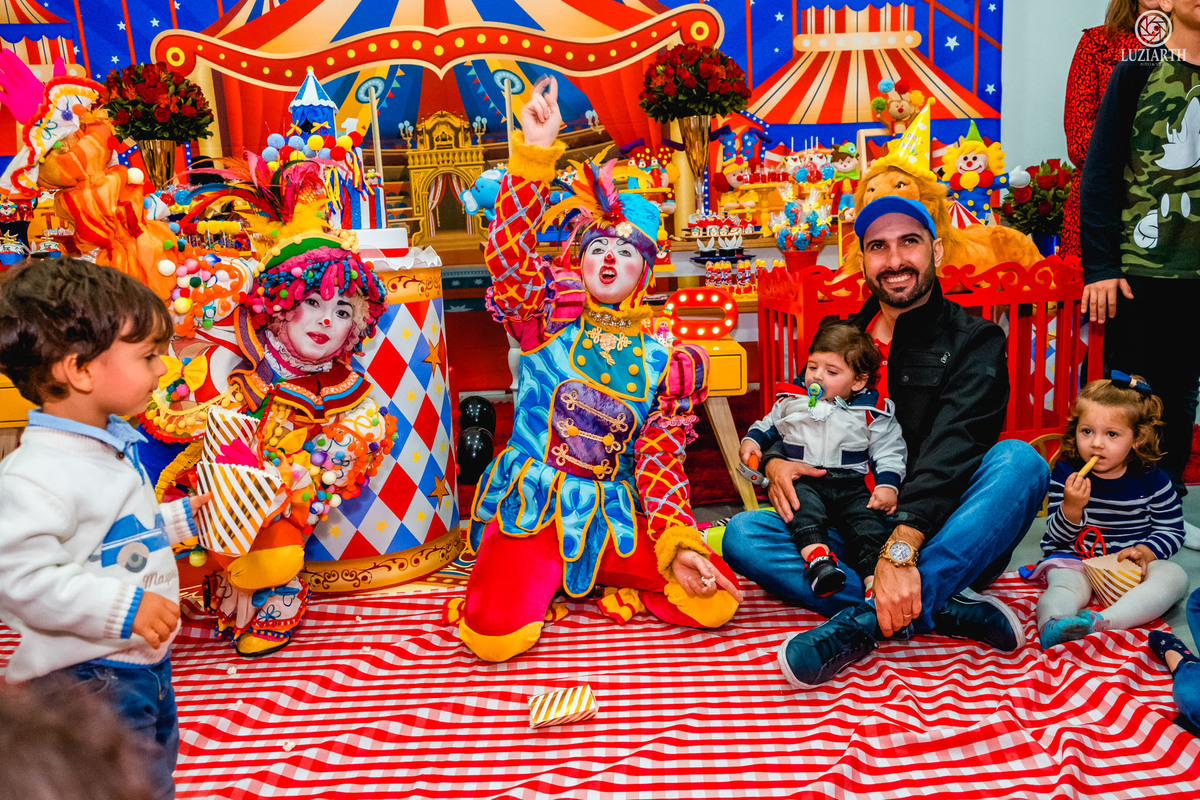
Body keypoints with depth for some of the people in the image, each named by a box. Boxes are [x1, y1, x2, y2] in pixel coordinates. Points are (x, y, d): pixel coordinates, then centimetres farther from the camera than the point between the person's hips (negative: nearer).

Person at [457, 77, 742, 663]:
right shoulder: (549, 316, 0)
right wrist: (535, 153, -27)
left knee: (715, 602, -12)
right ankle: (539, 581, 10)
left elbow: (660, 463, 2)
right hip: (532, 507, -2)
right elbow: (507, 254, -19)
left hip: (615, 519, 3)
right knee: (493, 637, -24)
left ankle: (604, 578, 11)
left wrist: (679, 545, -12)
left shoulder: (663, 363, 5)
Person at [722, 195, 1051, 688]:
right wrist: (775, 463, -10)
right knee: (742, 535, -19)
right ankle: (943, 609, -28)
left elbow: (951, 451, -17)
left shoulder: (974, 342, 0)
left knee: (1019, 461, -30)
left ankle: (863, 621, -39)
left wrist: (901, 550, -32)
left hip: (945, 540, -3)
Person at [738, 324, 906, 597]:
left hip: (850, 484, 0)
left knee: (870, 517, -24)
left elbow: (889, 451, 9)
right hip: (802, 480, 0)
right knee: (803, 503, -33)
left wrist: (887, 484, -6)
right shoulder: (792, 402, 13)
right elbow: (768, 426, 28)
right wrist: (751, 440, 9)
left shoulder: (870, 414, 7)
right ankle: (816, 554, -49)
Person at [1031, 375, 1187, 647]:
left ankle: (1100, 621, -45)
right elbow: (1057, 537, -5)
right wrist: (1071, 507, -26)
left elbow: (1172, 531, 6)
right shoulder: (1065, 474, -4)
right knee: (1064, 586, -31)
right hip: (1074, 559, -2)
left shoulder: (1152, 480, -1)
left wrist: (1145, 551, -16)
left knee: (1174, 576, -24)